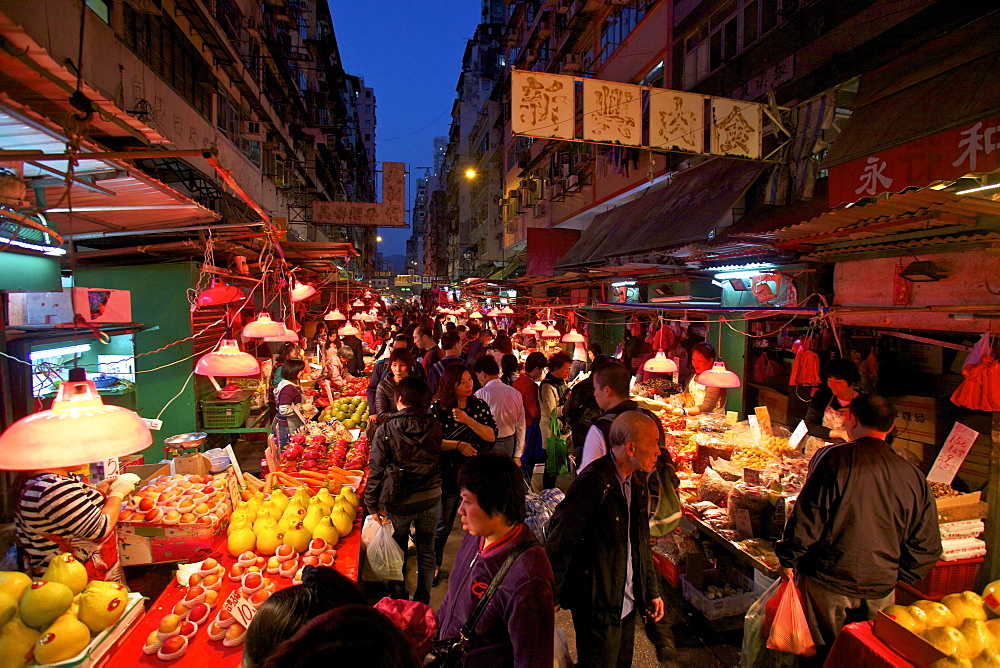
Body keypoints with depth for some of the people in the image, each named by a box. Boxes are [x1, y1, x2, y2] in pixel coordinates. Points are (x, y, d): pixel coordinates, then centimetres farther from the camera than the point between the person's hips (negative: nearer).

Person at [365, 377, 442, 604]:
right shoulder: (434, 426, -8)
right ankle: (422, 602, 33)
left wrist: (372, 504, -2)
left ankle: (399, 603, 35)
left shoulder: (386, 430, -16)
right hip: (430, 500, 2)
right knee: (426, 552, 19)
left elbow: (376, 470, -12)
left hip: (397, 502, -2)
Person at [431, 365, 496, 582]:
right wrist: (457, 445, -21)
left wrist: (469, 421, -21)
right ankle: (434, 566, 35)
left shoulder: (479, 405, -1)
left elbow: (492, 436, -9)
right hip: (448, 473, -2)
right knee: (443, 524, 13)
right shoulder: (438, 407, -9)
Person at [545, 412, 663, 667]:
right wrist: (551, 598, -18)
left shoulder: (637, 482, 5)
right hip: (597, 605, -8)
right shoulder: (594, 483, -25)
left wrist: (652, 591, 18)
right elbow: (560, 539, -22)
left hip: (627, 602, 8)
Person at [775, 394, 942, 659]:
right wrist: (898, 577, 19)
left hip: (828, 580, -4)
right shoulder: (913, 475, 0)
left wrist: (788, 560, -2)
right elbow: (927, 546, 6)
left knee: (823, 654, 10)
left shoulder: (833, 459, -14)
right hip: (881, 589, 4)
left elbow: (807, 518, -14)